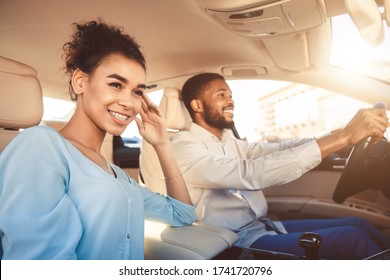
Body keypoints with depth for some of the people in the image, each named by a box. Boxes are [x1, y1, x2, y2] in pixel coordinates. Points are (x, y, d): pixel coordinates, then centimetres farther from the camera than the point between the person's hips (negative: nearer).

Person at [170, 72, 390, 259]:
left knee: (358, 224, -1)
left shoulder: (230, 142, 14)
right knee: (351, 238, -17)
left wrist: (343, 133, -10)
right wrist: (343, 137, -30)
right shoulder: (184, 147, -16)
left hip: (264, 226, 8)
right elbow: (251, 174, -29)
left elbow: (280, 150, 3)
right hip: (240, 242, -8)